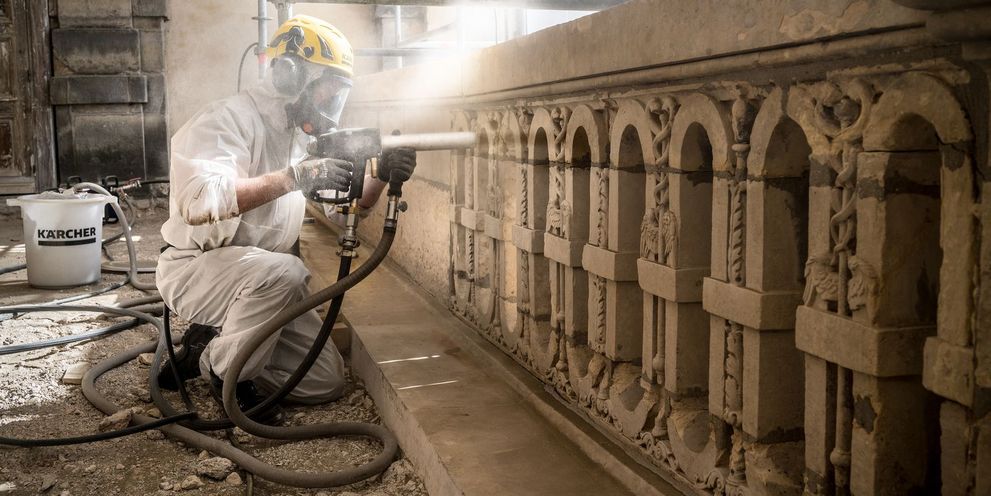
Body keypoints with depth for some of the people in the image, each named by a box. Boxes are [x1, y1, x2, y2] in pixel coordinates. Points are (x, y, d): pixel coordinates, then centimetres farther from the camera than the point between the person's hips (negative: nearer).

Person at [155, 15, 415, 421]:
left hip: (262, 280, 8)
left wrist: (381, 178, -13)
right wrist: (294, 176, -39)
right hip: (195, 268, -8)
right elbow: (197, 201, -36)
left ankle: (212, 344, 15)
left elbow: (350, 204, 8)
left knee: (327, 380, -1)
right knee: (284, 271, -38)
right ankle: (220, 369, -13)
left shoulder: (304, 134, 7)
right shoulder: (229, 119, -18)